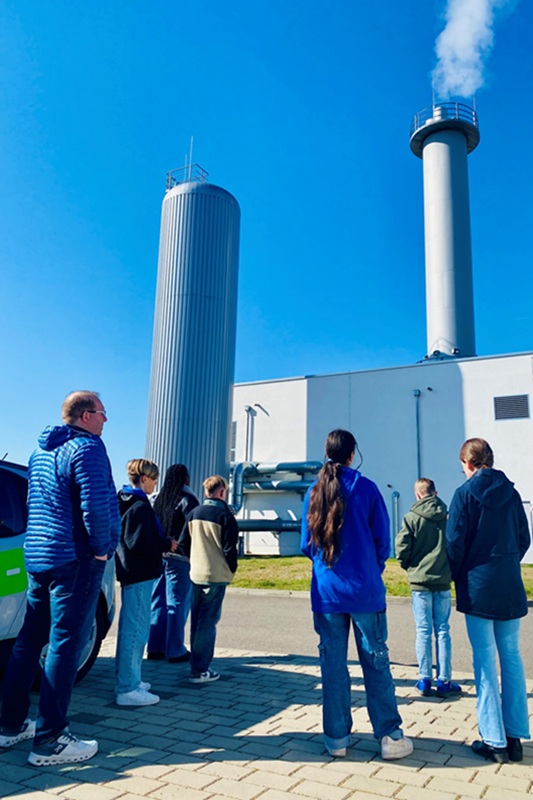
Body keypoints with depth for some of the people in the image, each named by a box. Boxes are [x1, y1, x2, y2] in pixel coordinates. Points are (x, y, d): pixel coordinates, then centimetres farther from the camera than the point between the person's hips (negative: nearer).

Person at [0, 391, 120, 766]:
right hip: (76, 559, -9)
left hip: (37, 557, 9)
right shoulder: (87, 447, -13)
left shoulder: (41, 452, 16)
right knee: (65, 645, -3)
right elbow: (95, 505, -24)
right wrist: (102, 547, -10)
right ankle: (50, 740, 3)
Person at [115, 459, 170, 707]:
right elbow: (139, 544, -24)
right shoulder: (140, 507, -18)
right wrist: (167, 544, -11)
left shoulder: (126, 503, 13)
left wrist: (162, 542, 13)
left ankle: (127, 680, 30)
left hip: (131, 574, 11)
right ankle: (128, 688, 1)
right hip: (140, 575, -11)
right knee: (136, 630, -5)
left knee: (130, 628, 18)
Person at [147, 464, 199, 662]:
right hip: (179, 558, -7)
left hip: (158, 556, 7)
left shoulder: (159, 500, 10)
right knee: (178, 603, 0)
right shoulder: (187, 500, -9)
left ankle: (155, 647, 19)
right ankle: (175, 651, 6)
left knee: (158, 601, 12)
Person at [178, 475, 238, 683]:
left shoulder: (194, 513, 6)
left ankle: (197, 663, 23)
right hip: (216, 576, -6)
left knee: (197, 620, 15)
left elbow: (182, 544, 8)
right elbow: (229, 548, -13)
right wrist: (232, 570, 3)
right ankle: (200, 670, 1)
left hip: (196, 574, 6)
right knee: (208, 622, -1)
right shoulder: (224, 515, -11)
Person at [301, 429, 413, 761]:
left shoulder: (314, 493, 2)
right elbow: (383, 539, -2)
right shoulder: (366, 488, -6)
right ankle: (390, 736, 12)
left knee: (333, 663, 9)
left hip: (326, 591, 3)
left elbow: (306, 544, 6)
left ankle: (337, 737, 17)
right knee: (376, 662, 7)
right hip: (365, 590, -2)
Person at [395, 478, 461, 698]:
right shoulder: (448, 516, -1)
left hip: (420, 581, -2)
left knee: (423, 631, 6)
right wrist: (450, 568, 13)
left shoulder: (411, 517, -7)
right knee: (443, 631, 10)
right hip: (443, 581, 2)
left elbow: (401, 546, -13)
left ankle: (424, 680, 10)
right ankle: (444, 681, 14)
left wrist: (407, 565, 6)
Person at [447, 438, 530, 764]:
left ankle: (494, 741, 7)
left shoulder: (465, 494, -9)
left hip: (478, 586, -4)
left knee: (486, 661, 2)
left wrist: (458, 577, 5)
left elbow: (455, 542, -10)